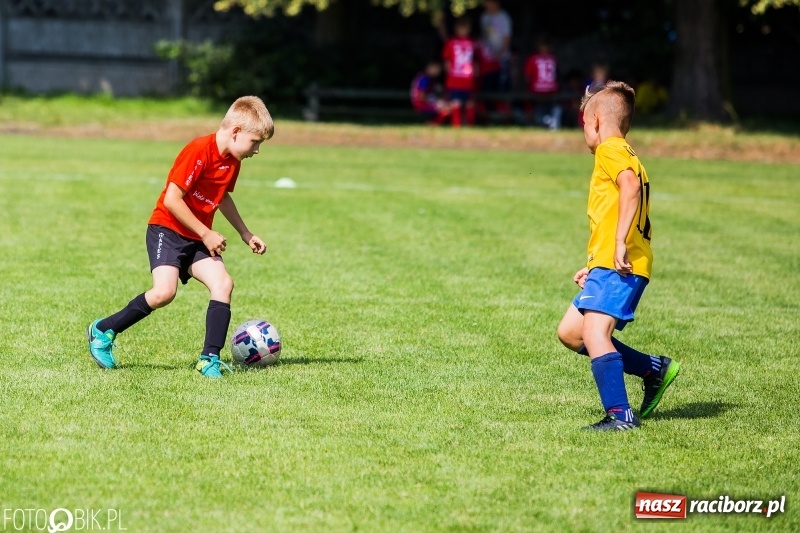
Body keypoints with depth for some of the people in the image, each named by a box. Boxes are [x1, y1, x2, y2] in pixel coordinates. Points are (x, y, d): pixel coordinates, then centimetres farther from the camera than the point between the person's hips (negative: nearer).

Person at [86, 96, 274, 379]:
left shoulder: (232, 161, 6)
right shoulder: (198, 151, -21)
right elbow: (172, 199, -23)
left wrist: (245, 234, 23)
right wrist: (206, 234, -19)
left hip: (198, 238, 8)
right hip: (168, 230, -8)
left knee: (223, 284, -15)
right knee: (164, 292, -24)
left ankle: (209, 358, -13)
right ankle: (103, 331, -5)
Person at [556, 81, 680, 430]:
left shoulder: (610, 149, -5)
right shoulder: (625, 154, 26)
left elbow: (631, 185, -26)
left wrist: (620, 242, -31)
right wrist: (593, 268, 29)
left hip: (620, 266, -10)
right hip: (609, 267, 10)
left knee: (594, 332, -20)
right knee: (570, 332, 12)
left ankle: (620, 415, -25)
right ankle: (654, 368, 13)